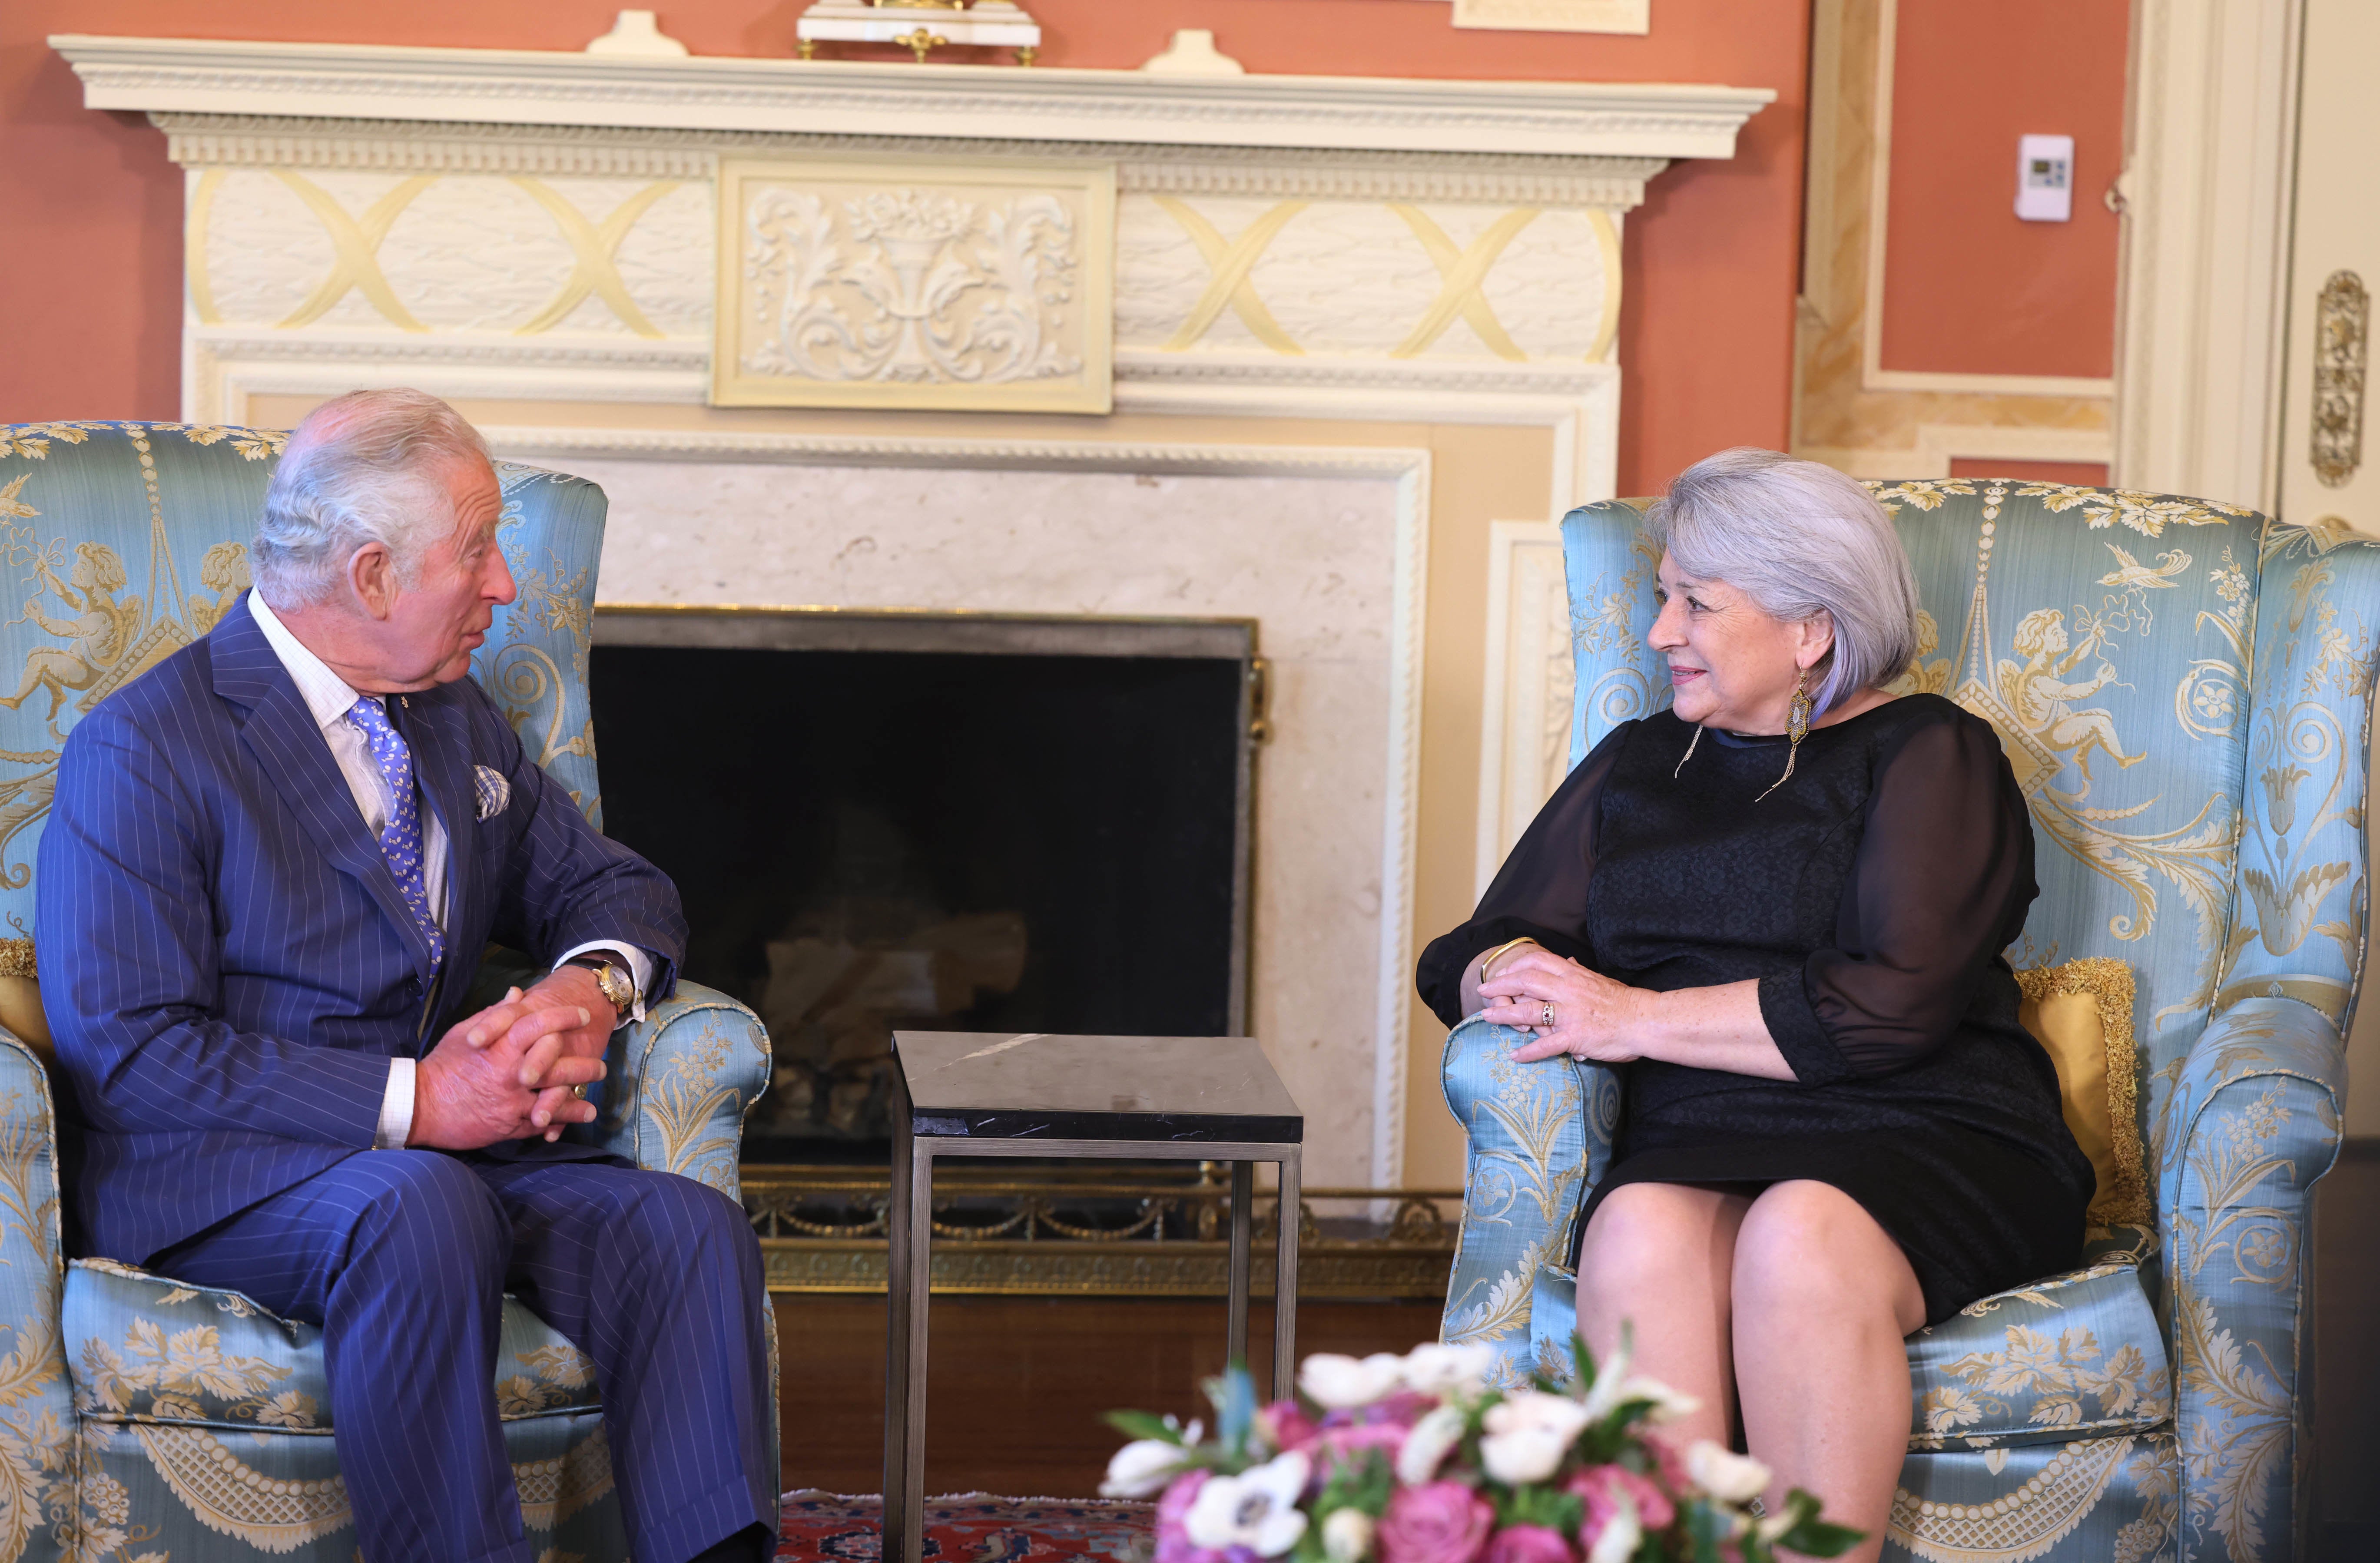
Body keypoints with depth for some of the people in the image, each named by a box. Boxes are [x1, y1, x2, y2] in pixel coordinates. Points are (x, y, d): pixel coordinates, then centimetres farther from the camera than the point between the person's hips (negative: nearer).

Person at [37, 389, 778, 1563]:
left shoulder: (458, 721, 17)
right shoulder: (141, 750, -7)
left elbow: (611, 885, 24)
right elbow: (127, 1048, -14)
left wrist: (594, 987, -3)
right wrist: (410, 1103, -20)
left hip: (438, 1146, 6)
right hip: (213, 1182, -6)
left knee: (688, 1226, -22)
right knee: (421, 1207, -38)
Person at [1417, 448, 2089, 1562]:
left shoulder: (1928, 756, 7)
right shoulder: (1635, 766, 25)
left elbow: (1889, 1009, -8)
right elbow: (1479, 951, 25)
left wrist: (1640, 1018, -7)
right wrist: (1518, 985, -1)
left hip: (1923, 1143, -3)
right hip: (1700, 1149, 3)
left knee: (1801, 1239, -37)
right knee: (1641, 1238, -33)